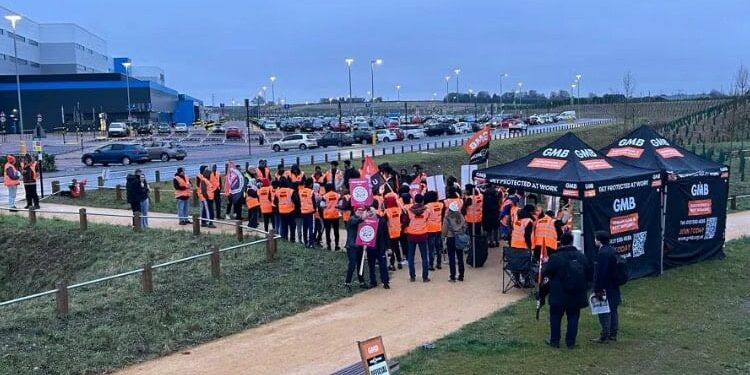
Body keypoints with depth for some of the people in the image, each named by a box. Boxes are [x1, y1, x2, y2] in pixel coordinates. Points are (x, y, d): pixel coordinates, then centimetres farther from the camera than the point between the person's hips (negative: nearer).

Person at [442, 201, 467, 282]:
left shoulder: (447, 218, -13)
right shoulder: (461, 217, -3)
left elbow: (444, 230, -8)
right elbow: (465, 227, 3)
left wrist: (444, 236, 10)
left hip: (451, 239, -3)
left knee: (452, 258, 2)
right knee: (460, 257, 11)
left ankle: (453, 277, 4)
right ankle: (461, 276, 17)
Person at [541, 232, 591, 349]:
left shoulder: (555, 257, -16)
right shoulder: (581, 256, -2)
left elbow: (544, 273, -9)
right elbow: (588, 274, 5)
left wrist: (545, 264, 11)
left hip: (559, 295, -3)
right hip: (576, 295, 3)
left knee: (555, 317, 11)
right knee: (573, 318, 11)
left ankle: (554, 341, 17)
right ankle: (571, 342, 13)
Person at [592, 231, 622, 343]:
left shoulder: (602, 253, -20)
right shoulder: (612, 251, 10)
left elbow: (600, 273, -23)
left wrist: (597, 289, -19)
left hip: (605, 288, -10)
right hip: (614, 287, 10)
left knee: (604, 312, -4)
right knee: (613, 311, 16)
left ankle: (605, 336, 0)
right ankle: (613, 334, 25)